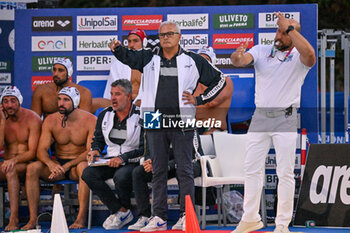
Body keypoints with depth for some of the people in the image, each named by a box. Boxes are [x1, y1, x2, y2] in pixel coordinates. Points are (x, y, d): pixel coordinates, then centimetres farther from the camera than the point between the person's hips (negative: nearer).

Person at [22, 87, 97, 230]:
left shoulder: (89, 120, -9)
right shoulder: (50, 120, 0)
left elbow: (90, 152, -16)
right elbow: (41, 150, -5)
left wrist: (67, 166, -28)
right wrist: (51, 164, -29)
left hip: (76, 165, -3)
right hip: (57, 163, 3)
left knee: (84, 166, -39)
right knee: (32, 168, -24)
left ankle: (81, 218, -38)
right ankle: (33, 219, -25)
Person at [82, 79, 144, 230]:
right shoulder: (104, 115, 10)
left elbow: (144, 148, -12)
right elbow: (98, 140, 22)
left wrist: (123, 158, -23)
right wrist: (95, 150, -2)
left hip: (133, 163, -5)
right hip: (111, 161, 5)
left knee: (121, 176, -38)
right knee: (88, 174, -23)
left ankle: (123, 210, -3)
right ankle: (122, 212, -17)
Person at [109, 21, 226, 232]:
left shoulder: (193, 60, 5)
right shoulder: (149, 58, 10)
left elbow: (219, 80, 11)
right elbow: (128, 57, -3)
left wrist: (199, 100, 2)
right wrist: (117, 48, -25)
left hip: (182, 123, -2)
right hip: (155, 123, 2)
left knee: (185, 171, -1)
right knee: (158, 171, 6)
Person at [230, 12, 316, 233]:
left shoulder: (298, 57, -3)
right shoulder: (261, 51, 7)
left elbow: (310, 55, -27)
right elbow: (241, 60, -10)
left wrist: (290, 27, -23)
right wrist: (238, 57, -35)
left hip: (285, 118, -4)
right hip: (260, 116, 4)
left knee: (286, 173, -3)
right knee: (252, 169, 7)